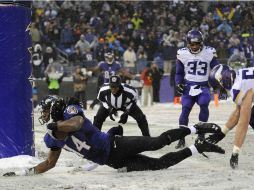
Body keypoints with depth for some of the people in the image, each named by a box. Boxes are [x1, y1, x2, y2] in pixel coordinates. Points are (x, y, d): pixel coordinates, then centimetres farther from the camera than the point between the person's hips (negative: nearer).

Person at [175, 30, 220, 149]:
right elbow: (179, 73, 13)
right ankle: (181, 139, 0)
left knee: (203, 104, -26)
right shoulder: (182, 54, 1)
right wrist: (178, 83, -5)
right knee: (185, 109, -12)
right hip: (188, 86, 1)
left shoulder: (209, 53, -3)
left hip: (203, 86, -1)